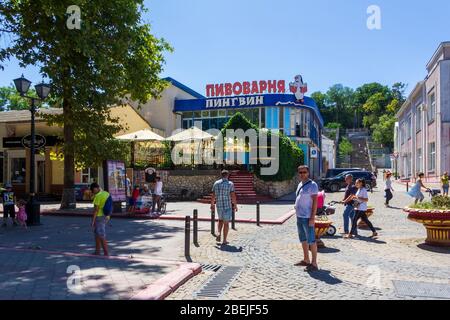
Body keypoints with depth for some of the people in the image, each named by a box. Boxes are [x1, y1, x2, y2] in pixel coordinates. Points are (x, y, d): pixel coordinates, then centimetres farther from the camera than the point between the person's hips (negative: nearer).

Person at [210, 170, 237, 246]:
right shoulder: (230, 184, -9)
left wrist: (212, 205, 13)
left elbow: (213, 196, 3)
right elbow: (233, 196, -12)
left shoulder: (216, 183, 1)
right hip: (227, 206, -3)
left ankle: (219, 234, 6)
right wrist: (235, 205, -2)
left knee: (220, 220, 25)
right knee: (226, 223, 6)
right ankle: (224, 241, 8)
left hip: (219, 206, 3)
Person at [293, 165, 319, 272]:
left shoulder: (312, 185, -12)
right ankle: (306, 260, 28)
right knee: (303, 239, 16)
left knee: (311, 240, -3)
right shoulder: (300, 184, 14)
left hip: (307, 217, -9)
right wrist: (297, 214, 17)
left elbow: (315, 201, -16)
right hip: (299, 216, 9)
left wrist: (312, 218, -20)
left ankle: (314, 264, 3)